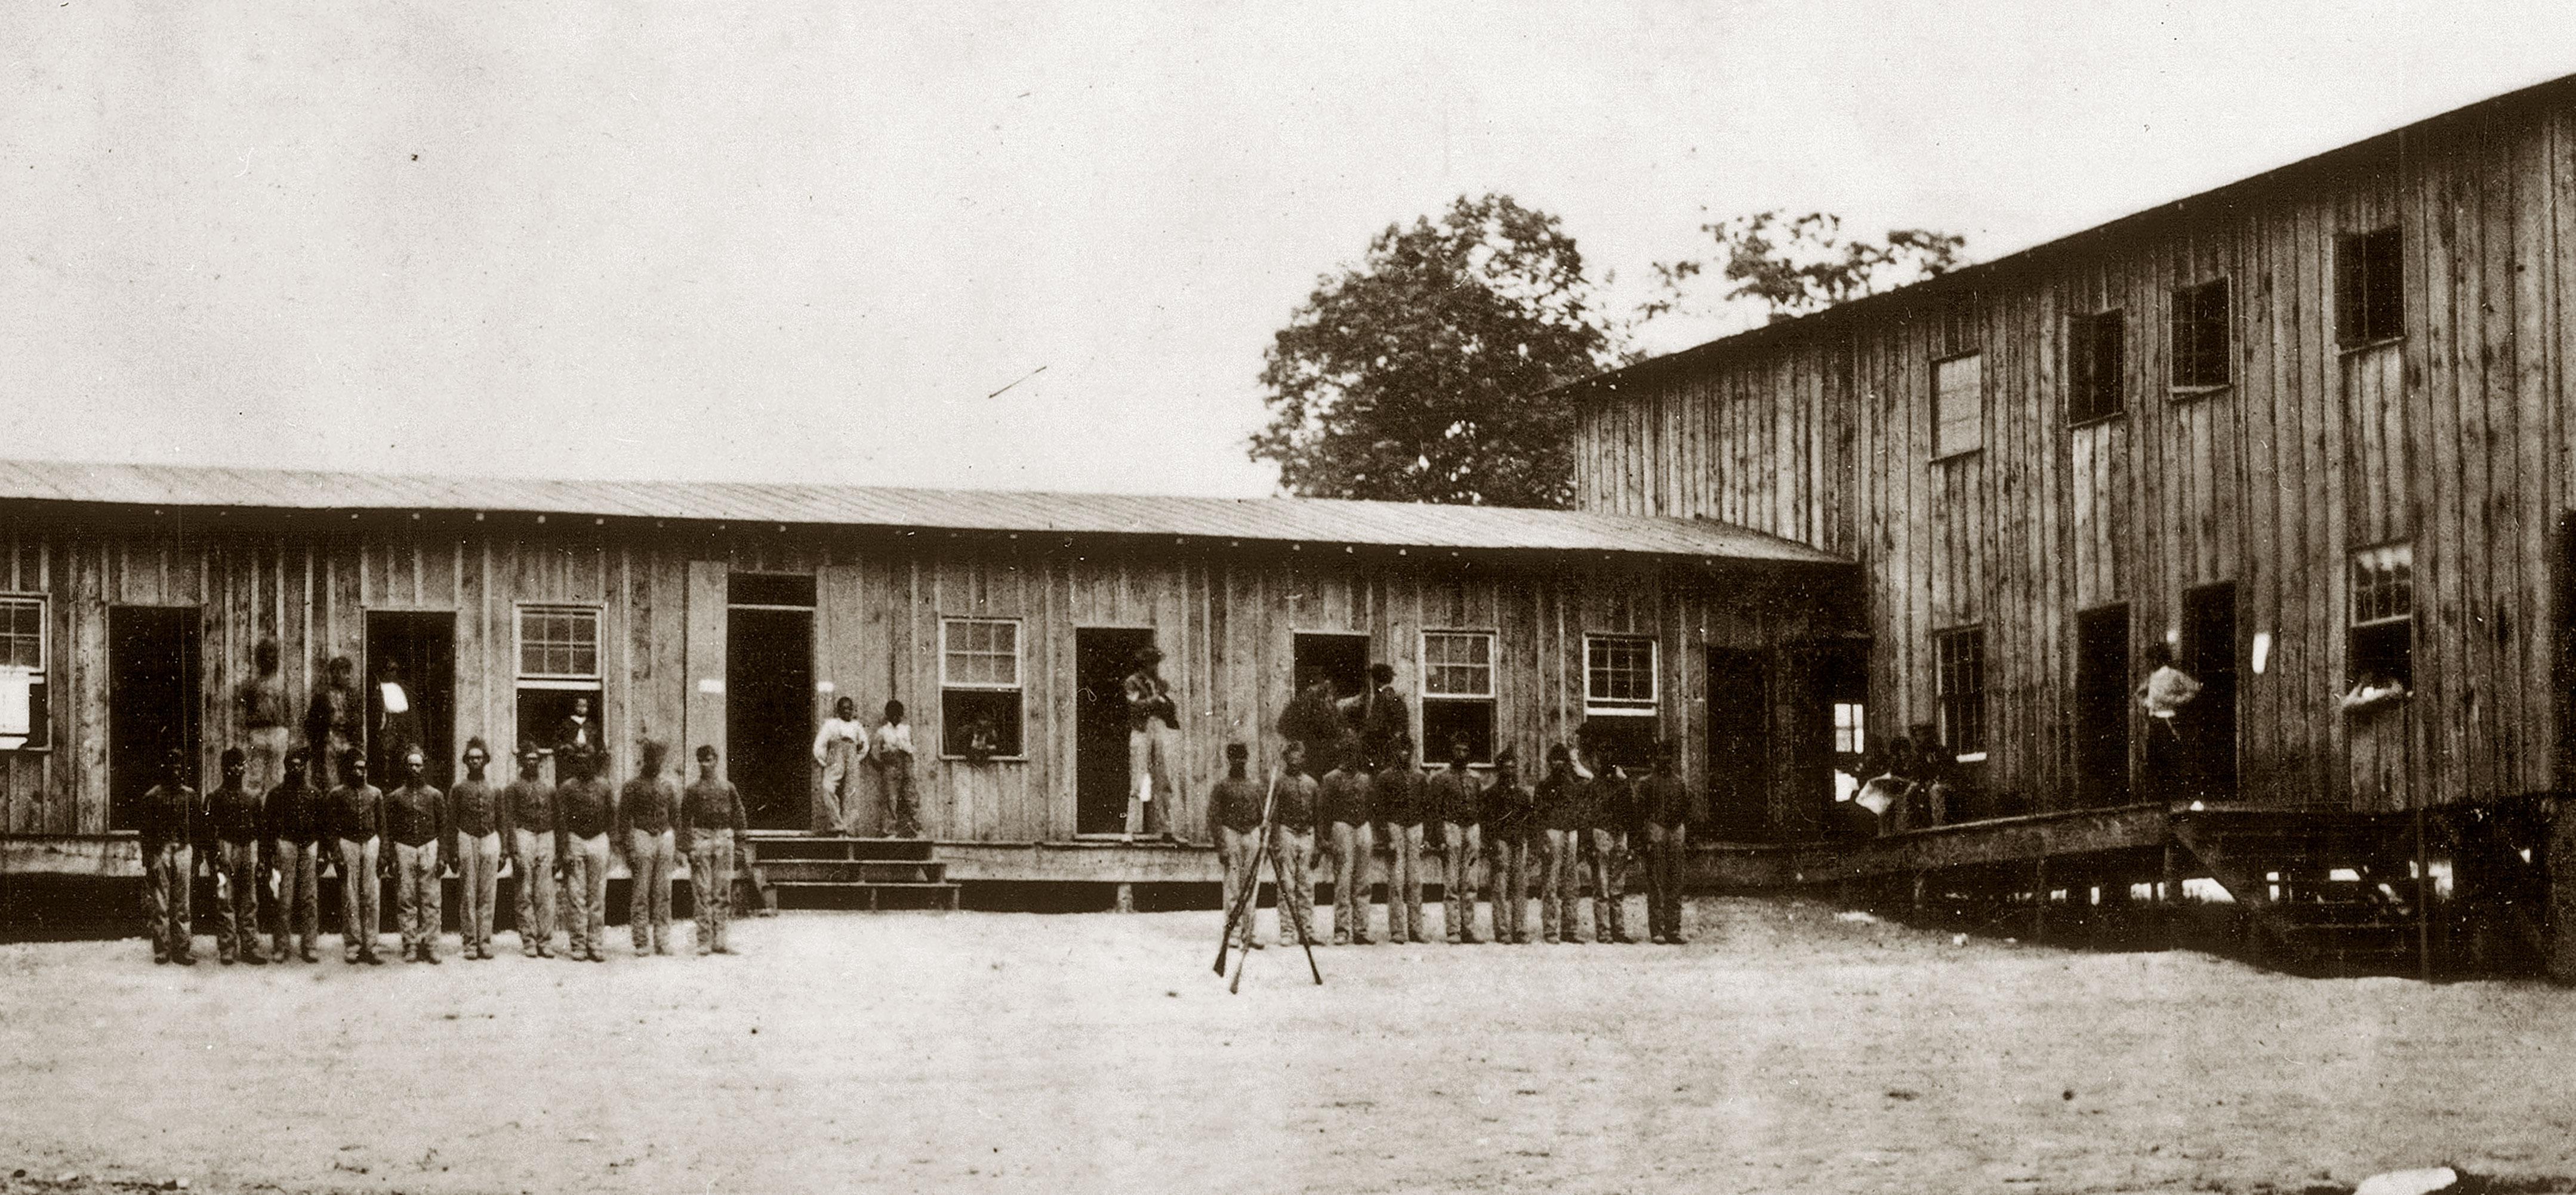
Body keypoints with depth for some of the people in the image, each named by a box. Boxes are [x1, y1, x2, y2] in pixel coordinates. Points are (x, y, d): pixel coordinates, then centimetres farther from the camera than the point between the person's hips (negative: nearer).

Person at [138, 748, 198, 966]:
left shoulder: (189, 796, 11)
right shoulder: (153, 797, 1)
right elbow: (146, 832, 0)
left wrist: (196, 863, 11)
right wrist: (148, 864, -6)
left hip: (183, 851, 2)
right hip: (160, 851, -2)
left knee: (182, 905, 2)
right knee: (160, 904, -2)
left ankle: (183, 950, 4)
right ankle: (162, 950, 2)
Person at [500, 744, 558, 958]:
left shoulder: (549, 790, 16)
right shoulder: (513, 788, 6)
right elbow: (508, 821, 0)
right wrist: (512, 851, -10)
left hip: (547, 840, 3)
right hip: (524, 838, -3)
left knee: (546, 896, -1)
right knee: (526, 896, -2)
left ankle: (546, 942, 0)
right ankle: (528, 942, 1)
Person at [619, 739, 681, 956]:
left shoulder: (669, 787, 15)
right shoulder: (632, 786, 1)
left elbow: (676, 818, 19)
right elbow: (624, 818, -2)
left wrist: (678, 849, 14)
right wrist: (628, 849, -9)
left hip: (666, 838, 4)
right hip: (642, 838, -4)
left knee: (663, 894, 2)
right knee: (641, 895, -4)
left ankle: (662, 941, 4)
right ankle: (642, 942, -3)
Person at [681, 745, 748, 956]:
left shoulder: (728, 787, 11)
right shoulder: (693, 790, 3)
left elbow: (739, 814, 15)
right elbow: (685, 821, 1)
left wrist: (741, 836, 6)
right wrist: (688, 848, -6)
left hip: (724, 839, 3)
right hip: (701, 838, -3)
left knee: (723, 893, 3)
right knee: (702, 893, -4)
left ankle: (719, 940, 8)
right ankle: (704, 941, -2)